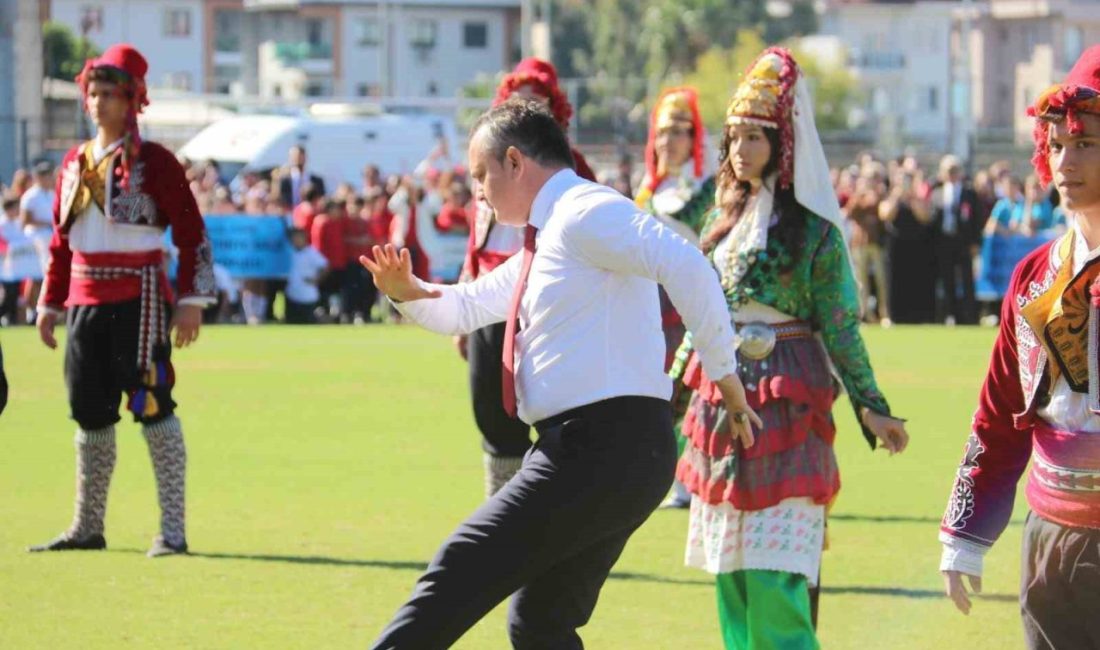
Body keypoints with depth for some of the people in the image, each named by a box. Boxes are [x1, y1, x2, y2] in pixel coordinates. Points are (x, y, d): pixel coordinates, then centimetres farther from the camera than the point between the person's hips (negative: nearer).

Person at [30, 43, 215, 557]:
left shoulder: (154, 162, -5)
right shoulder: (75, 163, 13)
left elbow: (192, 234, -6)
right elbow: (61, 241, 19)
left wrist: (191, 299, -13)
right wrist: (49, 304, 15)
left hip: (140, 299, -6)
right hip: (86, 301, 6)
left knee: (153, 407, -9)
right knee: (90, 413, 12)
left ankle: (172, 530, -8)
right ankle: (87, 528, 22)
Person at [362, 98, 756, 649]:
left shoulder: (583, 212, -10)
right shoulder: (546, 242, 23)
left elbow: (685, 265, -25)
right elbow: (464, 309, 32)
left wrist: (723, 375, -22)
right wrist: (408, 292, 10)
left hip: (601, 449, -11)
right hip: (599, 453, 11)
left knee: (460, 574, -11)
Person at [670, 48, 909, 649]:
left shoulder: (812, 228, -6)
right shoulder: (726, 219, 12)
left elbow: (839, 326, -5)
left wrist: (870, 405, -12)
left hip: (785, 402, -7)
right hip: (720, 398, 7)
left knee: (773, 578, -12)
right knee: (729, 576, 7)